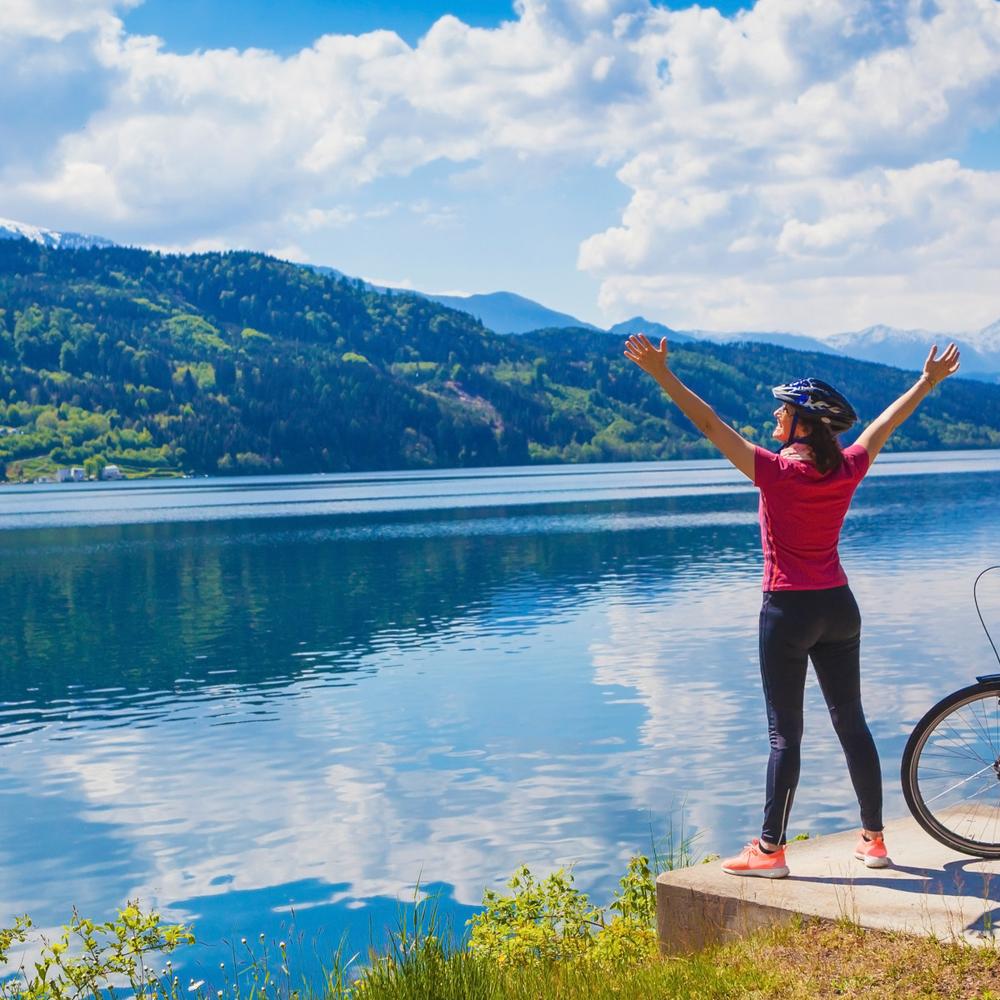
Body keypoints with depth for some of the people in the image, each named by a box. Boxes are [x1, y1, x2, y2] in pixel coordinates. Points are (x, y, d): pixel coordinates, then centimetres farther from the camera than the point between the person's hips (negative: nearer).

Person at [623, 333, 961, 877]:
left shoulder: (778, 471, -15)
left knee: (785, 733, -1)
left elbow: (711, 424, -18)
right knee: (851, 722, 13)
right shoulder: (847, 470, 0)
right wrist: (928, 380, 31)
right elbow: (886, 422, 15)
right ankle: (873, 838, 19)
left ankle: (770, 850, 5)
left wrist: (663, 375, -18)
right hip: (839, 607, 5)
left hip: (788, 610, -5)